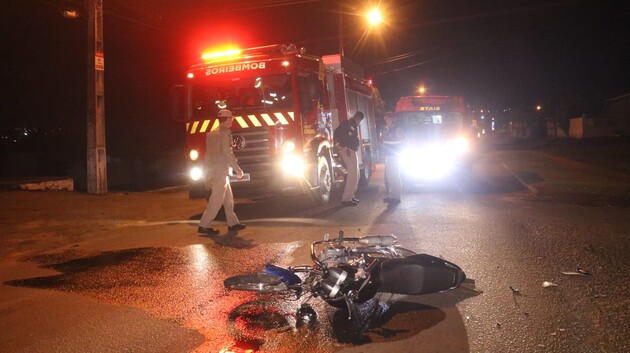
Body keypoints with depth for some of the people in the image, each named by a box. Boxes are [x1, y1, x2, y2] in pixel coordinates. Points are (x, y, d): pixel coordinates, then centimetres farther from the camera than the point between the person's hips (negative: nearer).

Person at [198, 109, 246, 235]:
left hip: (212, 171, 9)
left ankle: (233, 223, 18)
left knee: (228, 198, 14)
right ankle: (204, 226, -3)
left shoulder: (211, 134, 15)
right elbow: (228, 154, -17)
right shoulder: (225, 133, -11)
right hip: (220, 172, -9)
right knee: (216, 201, -5)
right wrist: (238, 170, -10)